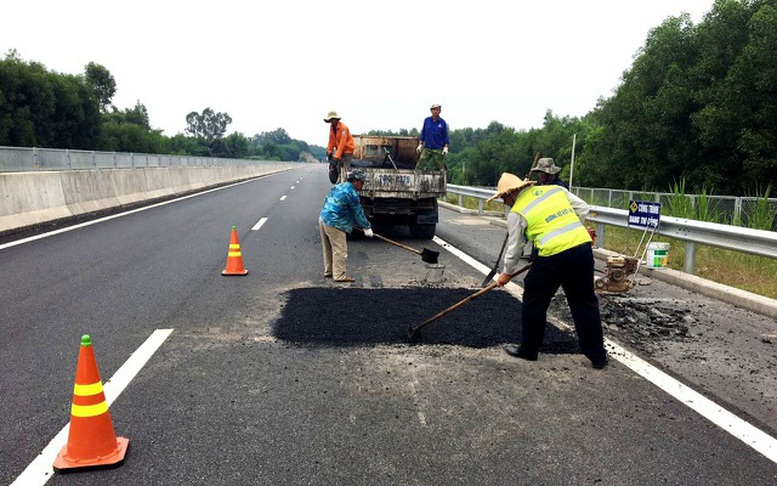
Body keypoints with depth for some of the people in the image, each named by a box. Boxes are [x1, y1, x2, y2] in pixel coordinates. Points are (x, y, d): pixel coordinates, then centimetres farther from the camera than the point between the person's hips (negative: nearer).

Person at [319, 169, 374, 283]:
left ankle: (328, 271, 29)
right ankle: (339, 275, 0)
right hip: (334, 223, -10)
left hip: (323, 219, 10)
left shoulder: (338, 187, 15)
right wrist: (367, 227, 3)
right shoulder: (351, 193, -12)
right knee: (340, 249, -3)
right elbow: (358, 212, -8)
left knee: (328, 249, 19)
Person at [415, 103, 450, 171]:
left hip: (438, 150, -2)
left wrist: (445, 147, -7)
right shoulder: (426, 120, 6)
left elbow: (445, 136, 4)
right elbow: (423, 134, 13)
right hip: (427, 148, 2)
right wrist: (420, 144, 6)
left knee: (439, 168, 4)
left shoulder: (442, 122, 0)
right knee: (419, 167, -8)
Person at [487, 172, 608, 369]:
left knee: (534, 302, 14)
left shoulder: (517, 212, 3)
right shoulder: (556, 189, 16)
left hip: (553, 255, -5)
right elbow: (583, 209, 16)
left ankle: (529, 349, 26)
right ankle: (598, 356, 21)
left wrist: (506, 273, 23)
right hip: (583, 247, 6)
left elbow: (514, 247, 9)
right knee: (585, 303, 15)